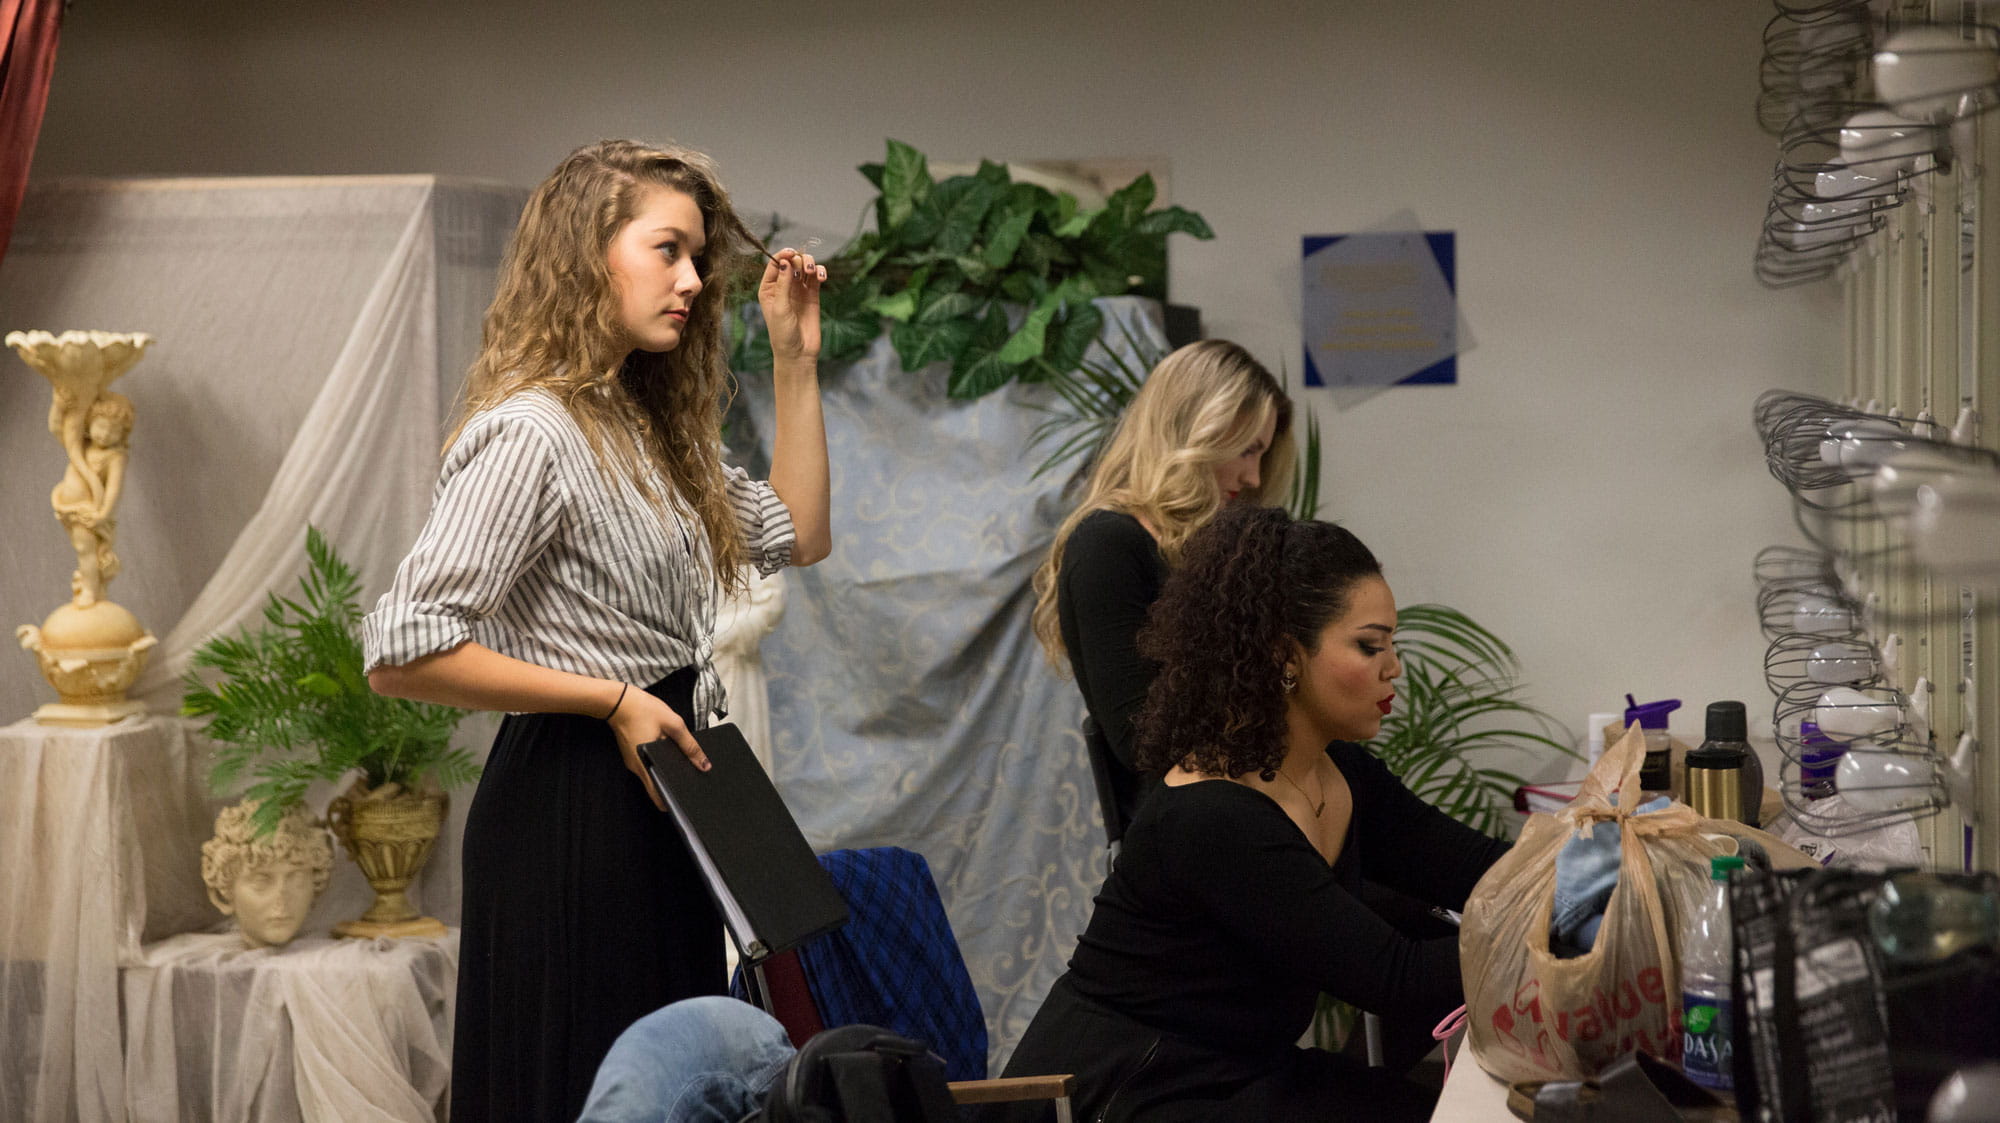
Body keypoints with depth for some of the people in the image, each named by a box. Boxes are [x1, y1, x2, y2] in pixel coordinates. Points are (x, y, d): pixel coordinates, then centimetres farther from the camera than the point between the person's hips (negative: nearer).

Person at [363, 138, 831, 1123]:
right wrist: (610, 699, -18)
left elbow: (797, 534, 21)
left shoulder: (644, 429, 14)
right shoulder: (528, 435, -16)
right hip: (573, 813, -10)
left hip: (655, 816, 10)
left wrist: (796, 358, 13)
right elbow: (402, 653, -22)